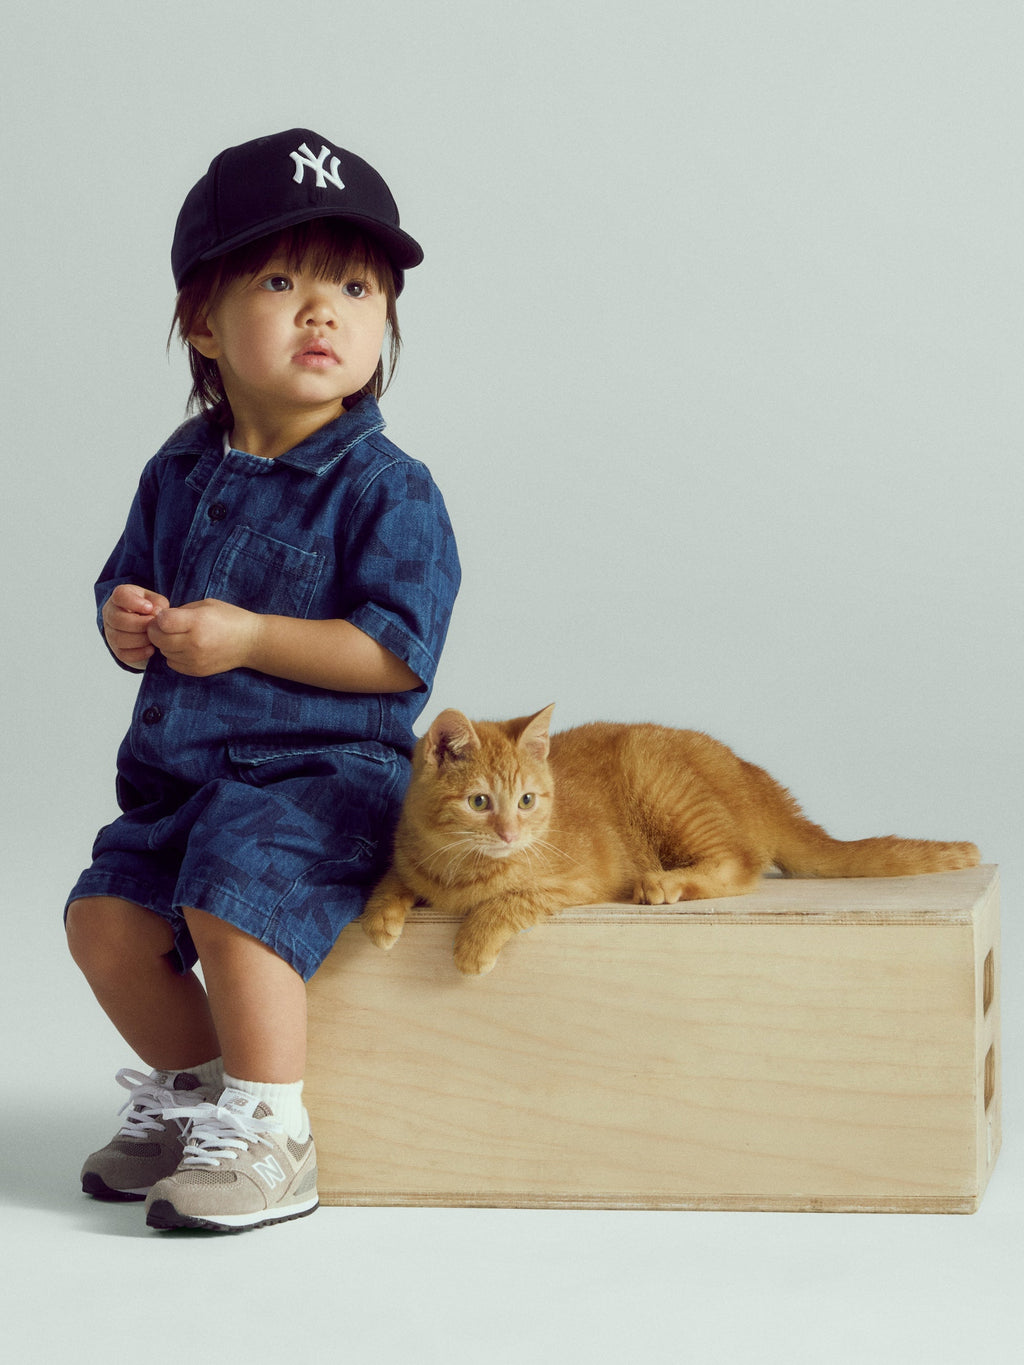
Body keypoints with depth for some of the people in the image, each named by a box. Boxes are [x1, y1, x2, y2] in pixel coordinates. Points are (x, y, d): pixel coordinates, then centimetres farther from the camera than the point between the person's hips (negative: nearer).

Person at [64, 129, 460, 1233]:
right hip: (182, 769, 7)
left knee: (231, 899, -28)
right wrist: (128, 626, -7)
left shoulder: (386, 490, -12)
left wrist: (245, 638, -24)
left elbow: (397, 651, -19)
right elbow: (129, 582, 19)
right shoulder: (182, 472, 8)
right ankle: (193, 1089, 20)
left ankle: (271, 1138, -14)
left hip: (325, 771, -7)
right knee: (106, 917, -5)